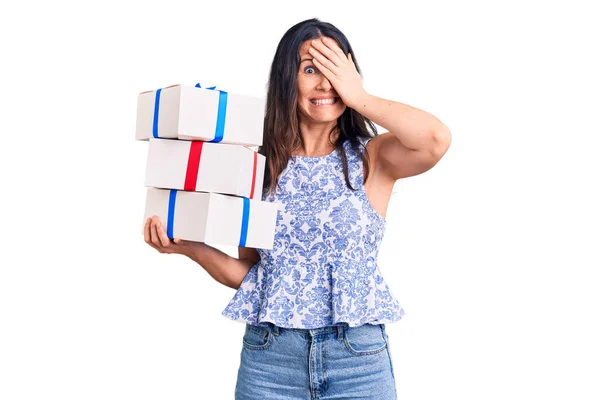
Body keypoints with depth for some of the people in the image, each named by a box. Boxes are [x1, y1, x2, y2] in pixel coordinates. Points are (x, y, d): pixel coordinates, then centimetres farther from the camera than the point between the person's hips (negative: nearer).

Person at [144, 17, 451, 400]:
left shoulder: (372, 158, -2)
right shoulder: (263, 164, 4)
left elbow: (436, 138, -24)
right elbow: (247, 271, 7)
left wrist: (358, 97, -11)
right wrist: (190, 246, -10)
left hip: (358, 358, -1)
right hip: (269, 356, 2)